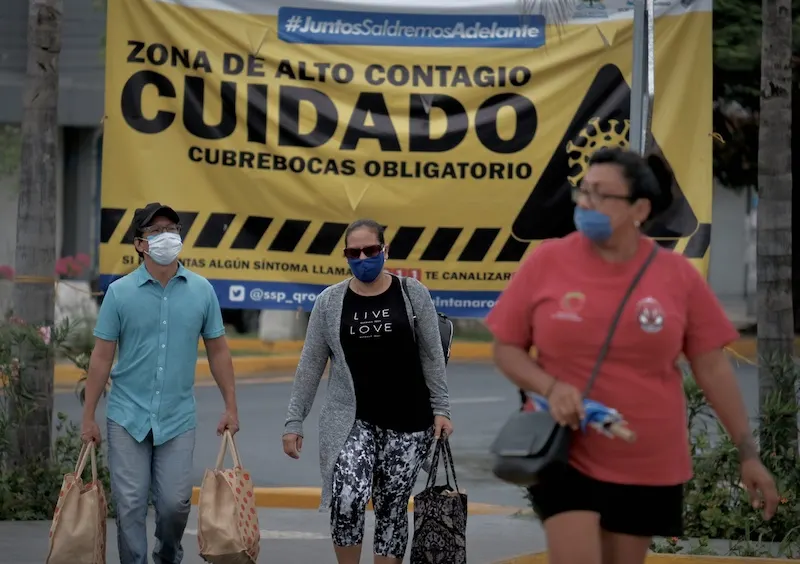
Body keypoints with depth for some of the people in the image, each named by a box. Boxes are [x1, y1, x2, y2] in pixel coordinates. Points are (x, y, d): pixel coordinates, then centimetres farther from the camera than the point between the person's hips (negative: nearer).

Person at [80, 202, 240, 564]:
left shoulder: (201, 291, 2)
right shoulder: (120, 292, -2)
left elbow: (218, 350, 9)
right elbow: (102, 357, 0)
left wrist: (230, 407, 7)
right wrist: (88, 417, -1)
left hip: (177, 418, 1)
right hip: (128, 416, -1)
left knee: (174, 504, 2)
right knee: (130, 506, -1)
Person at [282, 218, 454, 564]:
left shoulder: (412, 294, 0)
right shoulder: (329, 302, 2)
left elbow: (432, 356, 4)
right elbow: (310, 365, 5)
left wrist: (440, 409, -2)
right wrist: (294, 422, 3)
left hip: (408, 423, 0)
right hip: (351, 420, 0)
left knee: (391, 510, 6)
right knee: (348, 500, -21)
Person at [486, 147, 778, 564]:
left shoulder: (677, 274, -3)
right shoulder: (547, 261, -5)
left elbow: (712, 366, 3)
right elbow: (506, 348, 2)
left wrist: (747, 452, 3)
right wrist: (551, 387, -17)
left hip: (648, 466, 2)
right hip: (566, 454, -1)